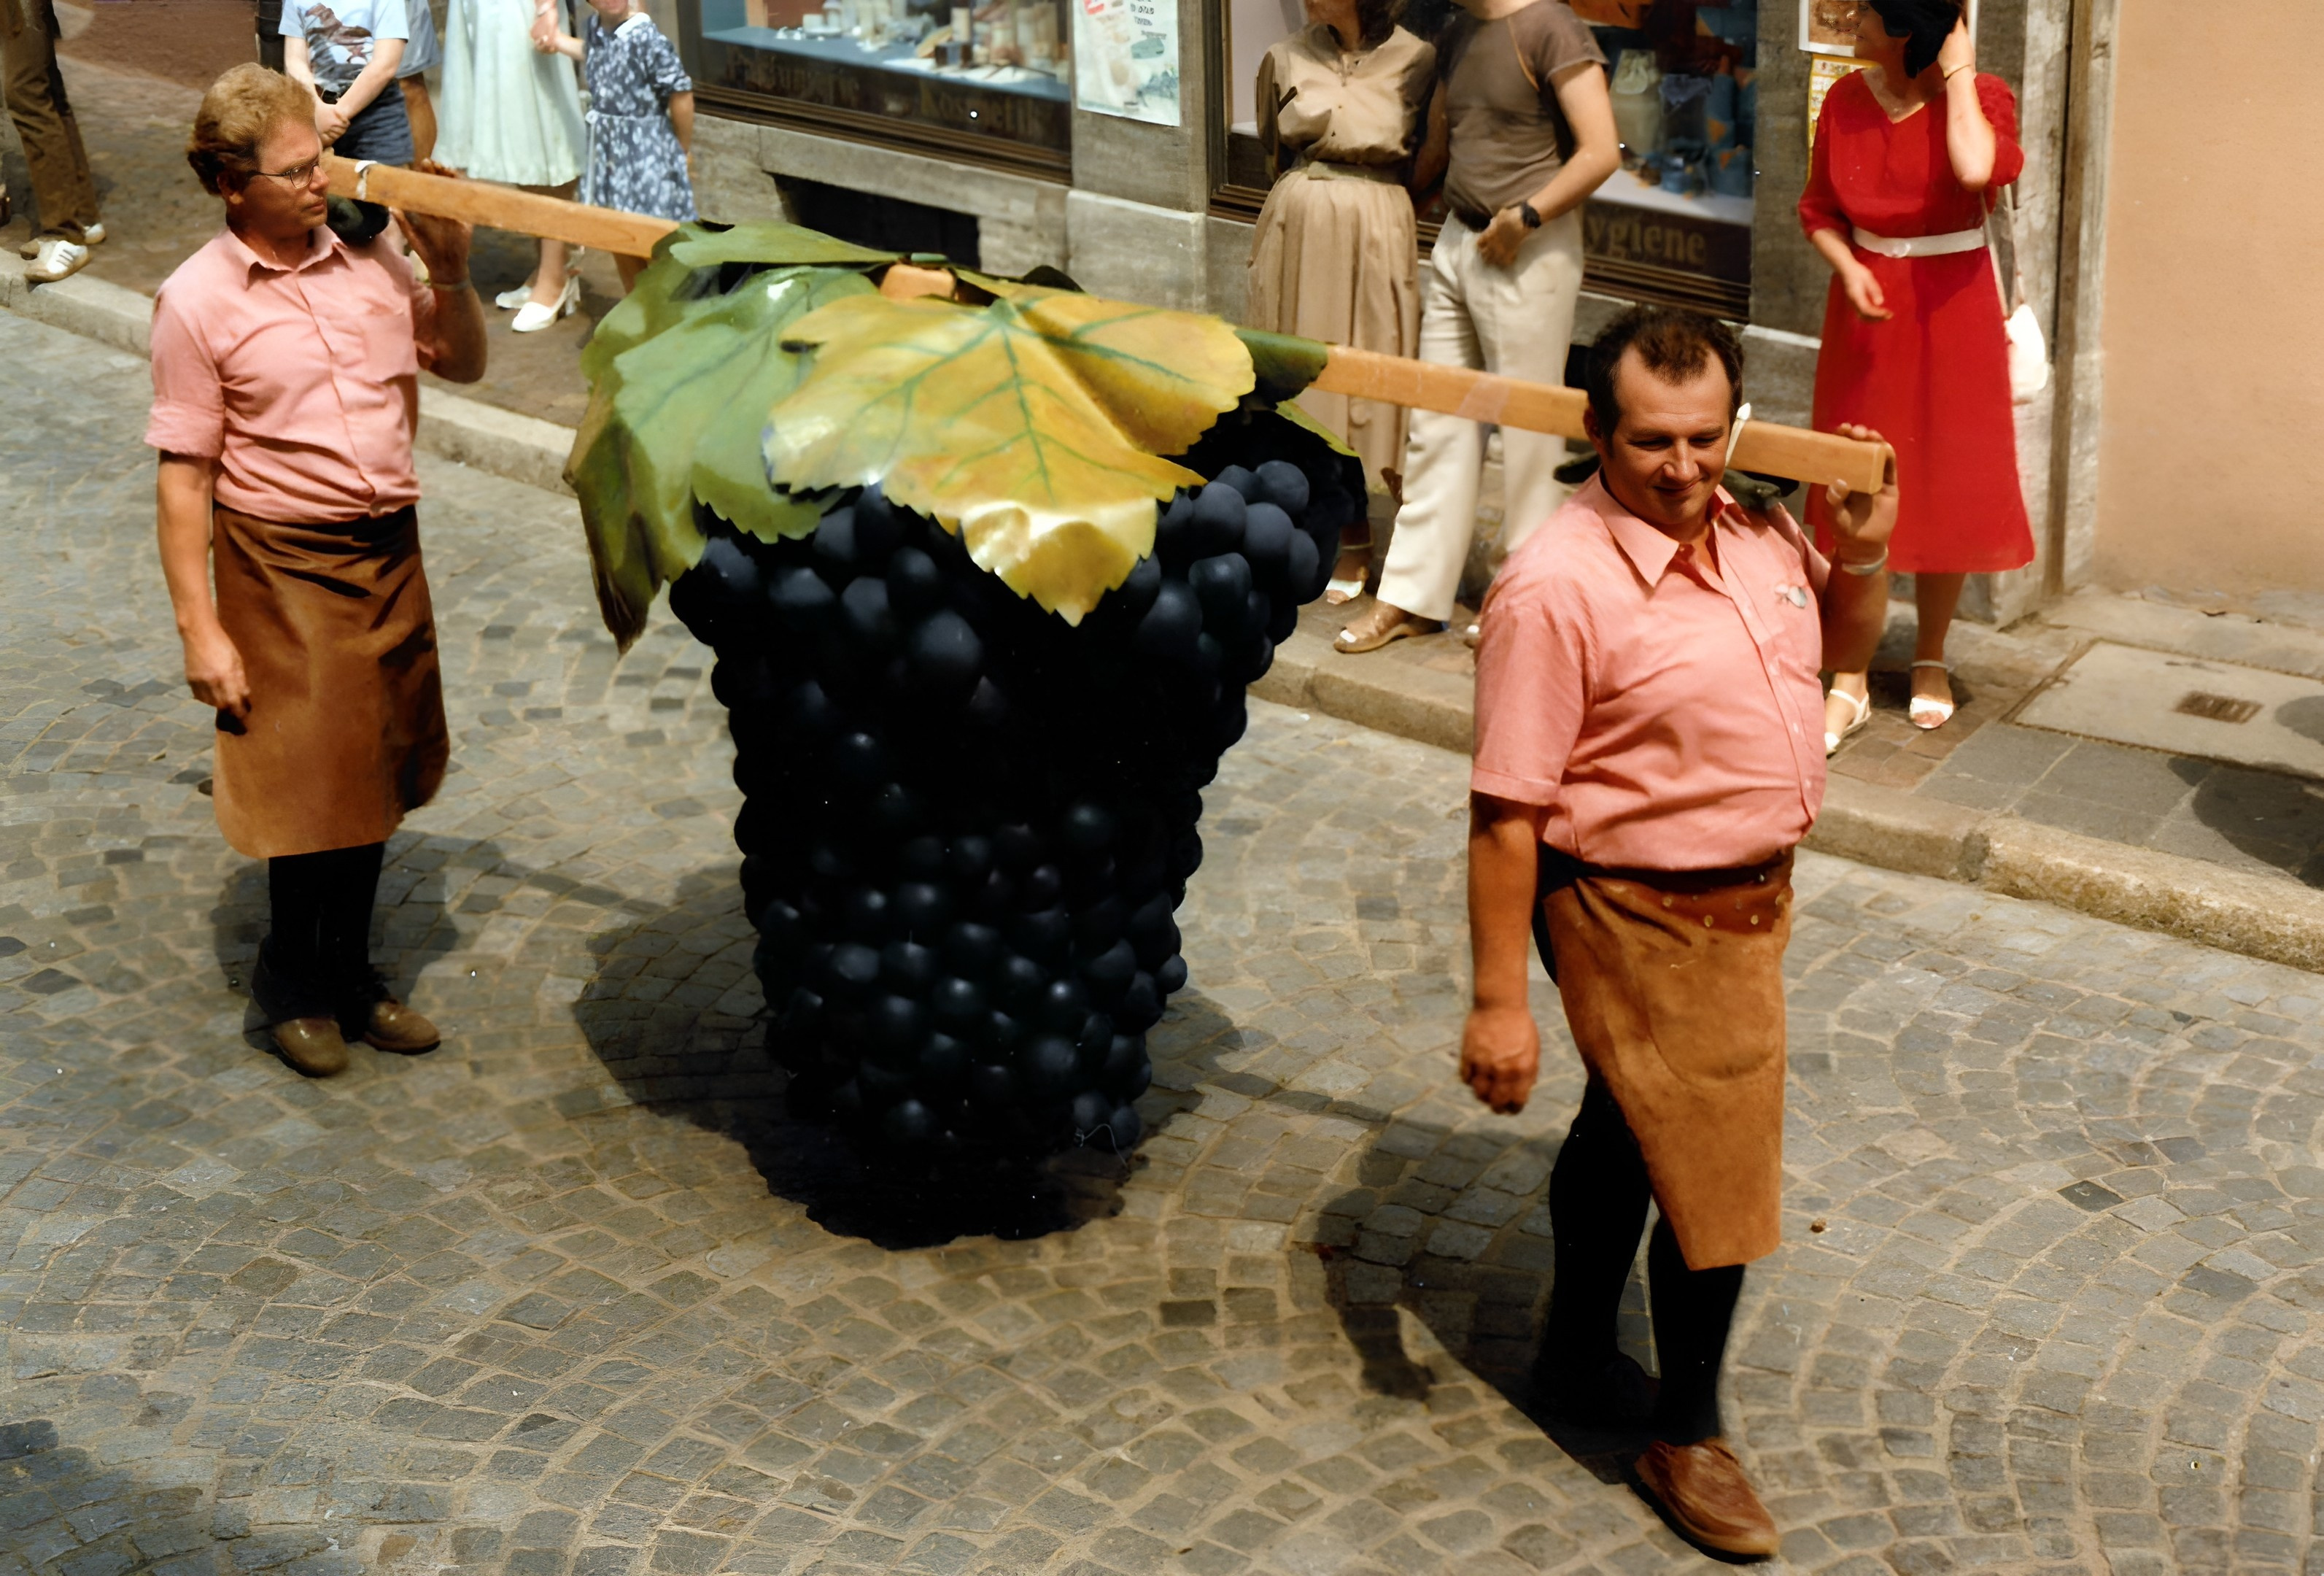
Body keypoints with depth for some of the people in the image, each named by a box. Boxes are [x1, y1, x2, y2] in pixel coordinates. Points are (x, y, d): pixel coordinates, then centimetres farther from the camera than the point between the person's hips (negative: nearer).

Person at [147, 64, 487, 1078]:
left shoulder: (370, 260, 1)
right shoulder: (198, 301, -12)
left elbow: (464, 364, 13)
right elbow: (184, 479, -12)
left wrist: (452, 273, -5)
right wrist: (201, 629, -14)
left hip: (390, 551, 5)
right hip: (283, 567, -5)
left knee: (376, 775, 15)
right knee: (309, 785, 4)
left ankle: (349, 977, 33)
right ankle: (295, 983, 26)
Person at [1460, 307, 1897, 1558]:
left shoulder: (1754, 537, -1)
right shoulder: (1556, 588, -24)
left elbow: (1843, 648, 18)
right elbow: (1507, 813, -23)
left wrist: (1861, 558, -3)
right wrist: (1499, 1002, -23)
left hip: (1752, 895, 8)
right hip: (1647, 923, -8)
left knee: (1625, 1131, 24)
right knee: (1720, 1179, 1)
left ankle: (1577, 1358, 44)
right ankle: (1687, 1438, 23)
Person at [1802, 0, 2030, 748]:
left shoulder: (1981, 96, -10)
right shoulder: (1847, 100, -1)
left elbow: (1975, 170, -33)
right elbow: (1820, 211, 8)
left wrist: (1957, 73, -21)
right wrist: (1848, 267, -11)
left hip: (1952, 311, -2)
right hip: (1869, 307, 2)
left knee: (1947, 490, 6)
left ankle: (1930, 661, 26)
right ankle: (1850, 681, 10)